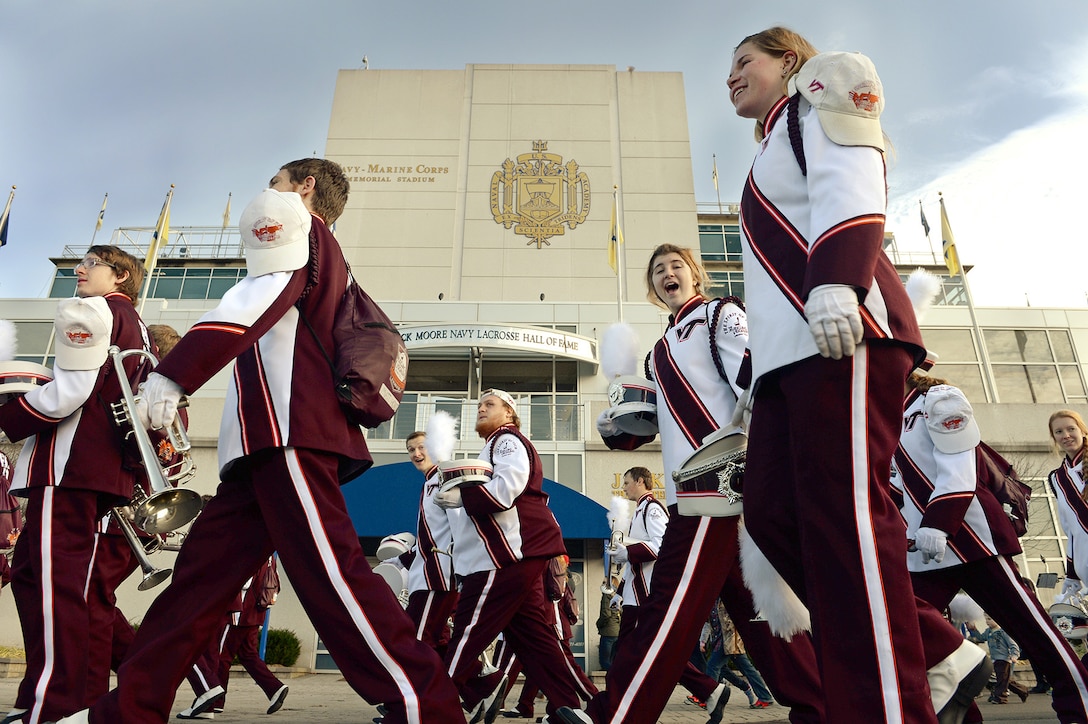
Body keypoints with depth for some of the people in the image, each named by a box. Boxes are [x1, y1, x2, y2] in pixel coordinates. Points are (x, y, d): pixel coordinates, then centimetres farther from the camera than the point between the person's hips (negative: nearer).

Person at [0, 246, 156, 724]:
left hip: (69, 466, -9)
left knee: (53, 582, -9)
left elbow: (69, 392, -14)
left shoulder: (91, 311, -4)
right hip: (108, 467, 10)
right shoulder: (135, 327, 25)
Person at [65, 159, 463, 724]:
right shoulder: (328, 265, 33)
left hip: (288, 430, -10)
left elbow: (258, 300, -13)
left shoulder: (299, 229, 6)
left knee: (330, 572, -15)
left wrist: (173, 373, -21)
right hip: (266, 443, 10)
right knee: (203, 569, 9)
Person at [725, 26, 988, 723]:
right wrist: (760, 382, 25)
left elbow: (850, 186, -8)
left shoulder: (819, 97, 14)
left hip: (841, 335, -8)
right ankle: (941, 658, 5)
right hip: (791, 354, 9)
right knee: (773, 515, -2)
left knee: (841, 518, -16)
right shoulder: (775, 149, 37)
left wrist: (834, 278, -27)